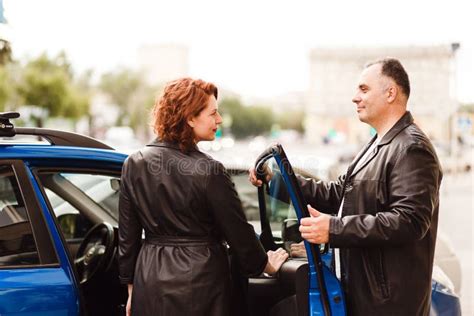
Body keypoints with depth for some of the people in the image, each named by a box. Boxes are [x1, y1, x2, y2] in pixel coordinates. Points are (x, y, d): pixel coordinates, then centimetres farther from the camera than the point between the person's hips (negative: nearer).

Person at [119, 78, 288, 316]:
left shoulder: (134, 164, 0)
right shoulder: (210, 172, -15)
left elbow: (127, 236, 6)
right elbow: (238, 233, -7)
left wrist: (131, 286, 15)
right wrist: (264, 265, 11)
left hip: (150, 283, 5)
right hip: (200, 283, -4)